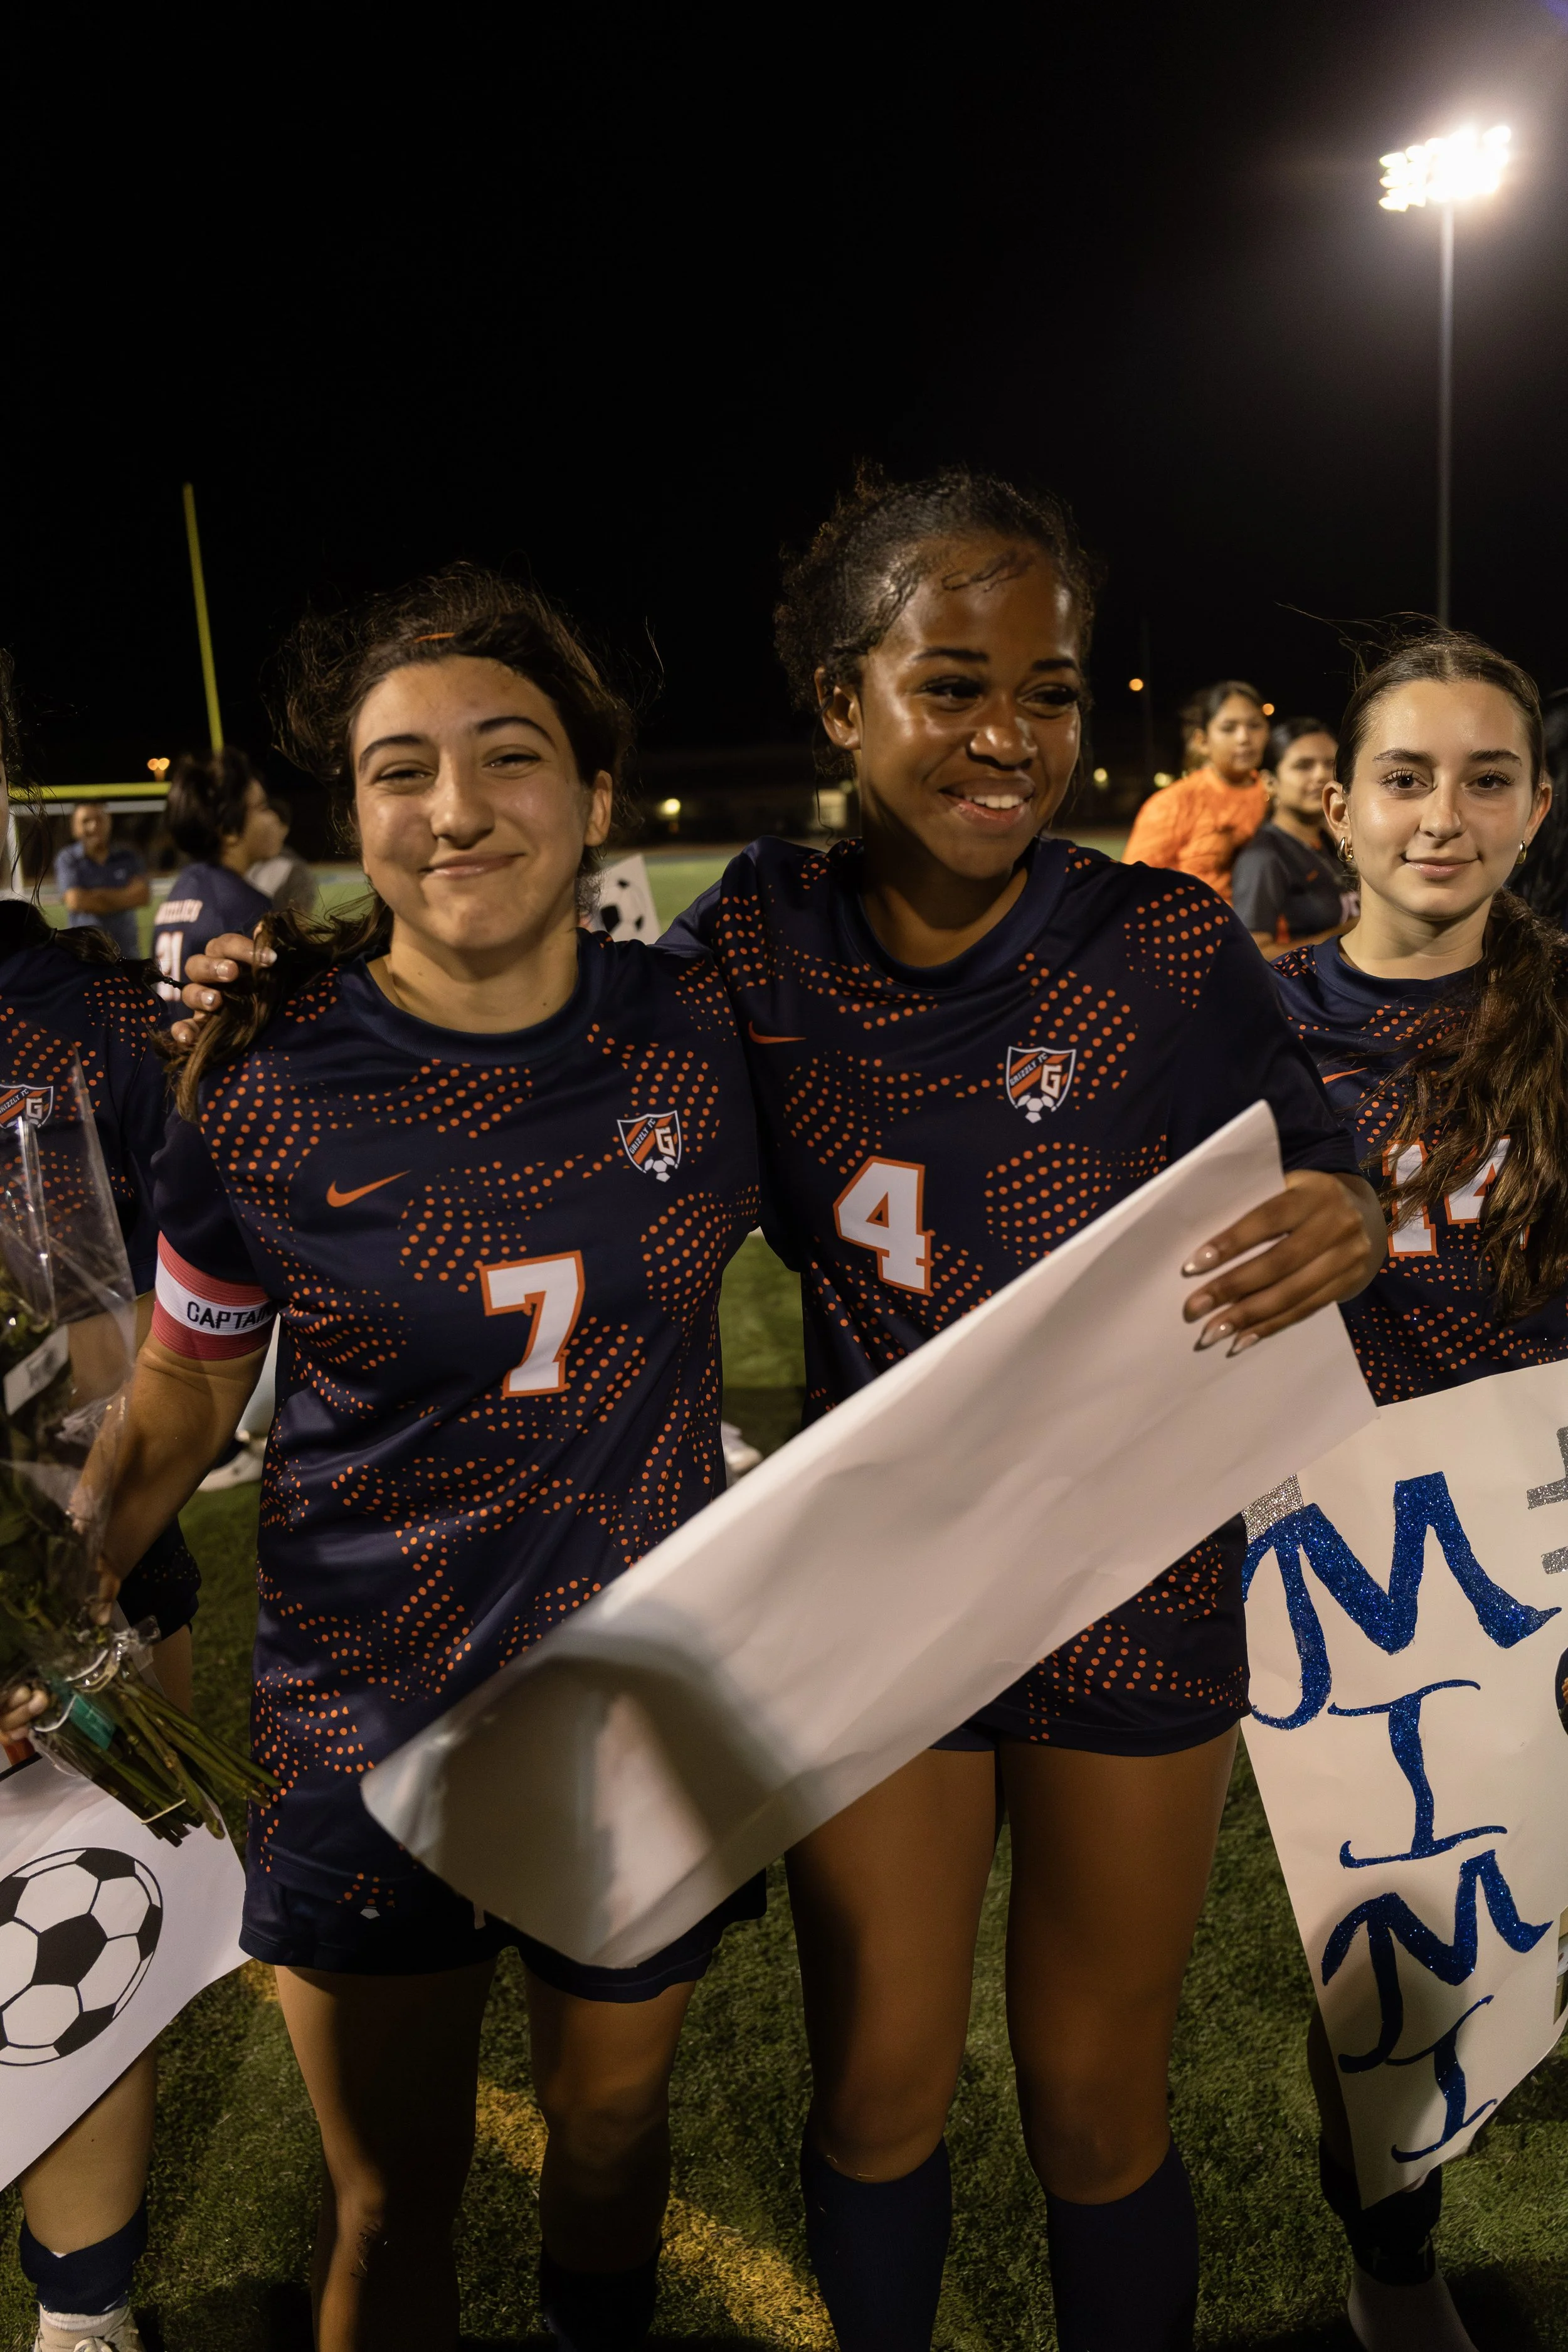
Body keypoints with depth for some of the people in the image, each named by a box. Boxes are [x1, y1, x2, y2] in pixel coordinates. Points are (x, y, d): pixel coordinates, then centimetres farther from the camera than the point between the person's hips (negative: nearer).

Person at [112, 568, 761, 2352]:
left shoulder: (699, 1035, -9)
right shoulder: (264, 1085, -13)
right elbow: (186, 1387, 0)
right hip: (369, 1724, -2)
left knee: (610, 2117, 26)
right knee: (392, 2201, 18)